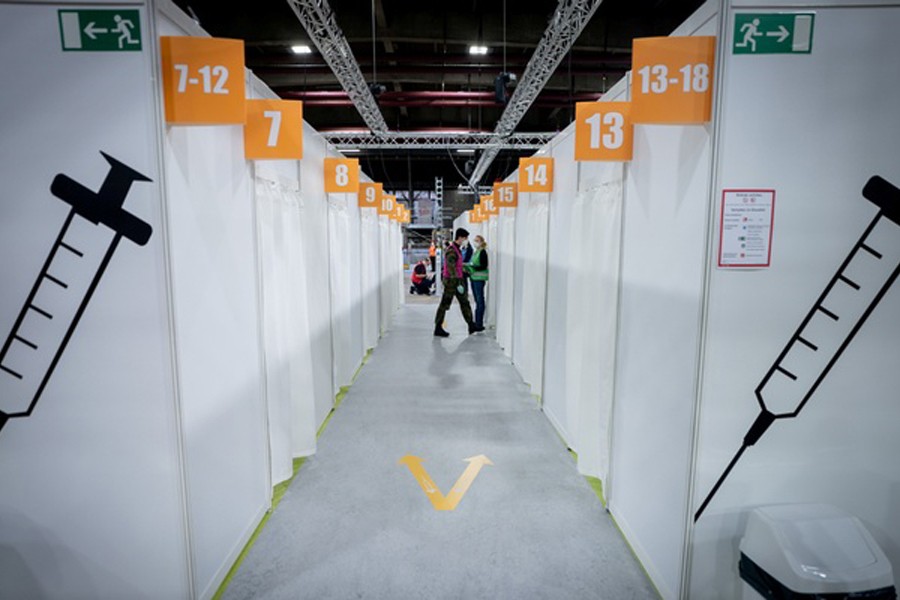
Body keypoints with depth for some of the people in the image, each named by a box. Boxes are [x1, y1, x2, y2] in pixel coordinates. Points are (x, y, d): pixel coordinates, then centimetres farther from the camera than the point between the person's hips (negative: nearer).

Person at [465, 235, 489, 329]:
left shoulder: (483, 252, -9)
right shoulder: (475, 252, 17)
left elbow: (484, 266, -15)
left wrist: (473, 268, -22)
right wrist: (468, 267, 5)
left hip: (479, 279, -9)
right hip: (474, 278, 9)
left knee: (480, 300, -5)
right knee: (477, 300, 11)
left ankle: (479, 323, -3)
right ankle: (476, 322, 16)